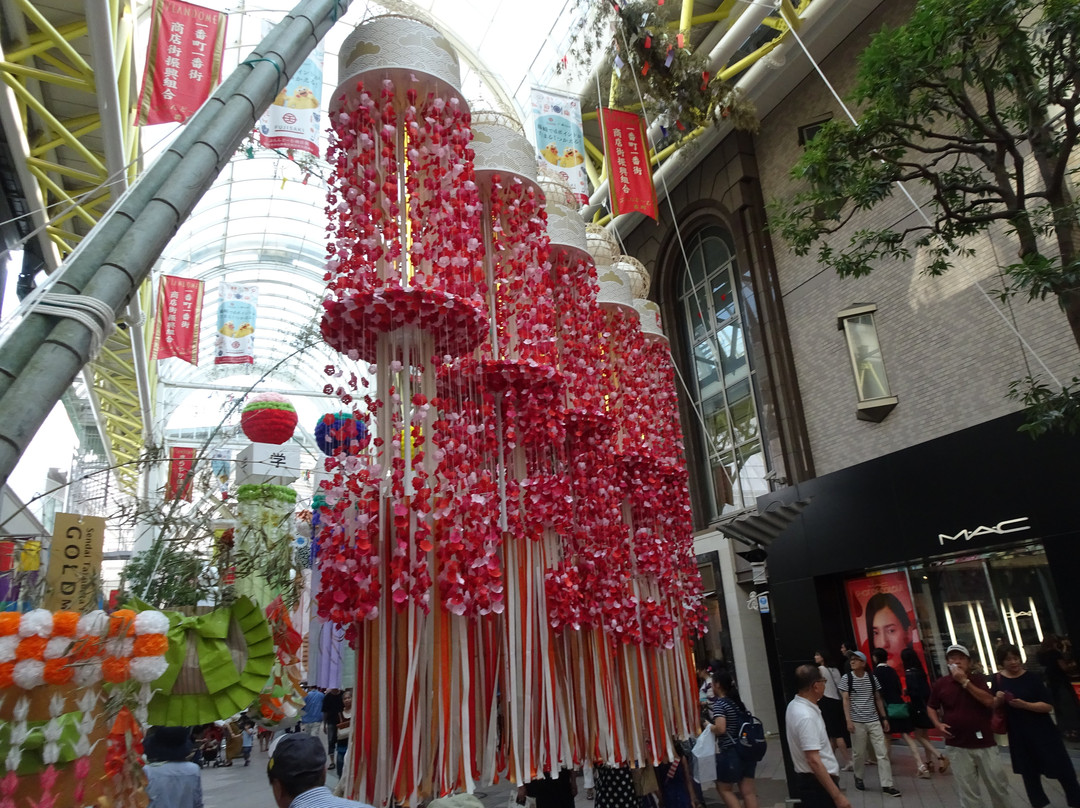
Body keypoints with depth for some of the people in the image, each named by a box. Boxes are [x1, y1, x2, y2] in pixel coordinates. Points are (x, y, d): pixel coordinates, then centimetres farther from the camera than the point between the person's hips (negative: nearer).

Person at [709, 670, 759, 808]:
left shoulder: (719, 704, -13)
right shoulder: (738, 701, 10)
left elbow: (720, 729, -26)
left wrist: (709, 727, -6)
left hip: (731, 752, -7)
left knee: (724, 788, 11)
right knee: (748, 790, 10)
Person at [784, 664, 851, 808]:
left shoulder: (795, 705, 4)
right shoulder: (806, 716, -26)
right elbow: (813, 760, -28)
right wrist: (837, 796, -26)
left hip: (809, 780, 10)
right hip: (817, 783, -10)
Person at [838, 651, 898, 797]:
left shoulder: (872, 678, 4)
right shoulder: (846, 679, -3)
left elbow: (878, 699, 12)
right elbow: (846, 700, -6)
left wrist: (884, 718, 9)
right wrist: (848, 720, -13)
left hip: (874, 720, 2)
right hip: (857, 722, -2)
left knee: (882, 752, -2)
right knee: (859, 753, 6)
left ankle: (887, 785, 2)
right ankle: (858, 777, 29)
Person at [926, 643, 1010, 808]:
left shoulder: (977, 681, 1)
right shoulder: (941, 684, 0)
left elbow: (990, 702, -17)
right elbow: (931, 707, 10)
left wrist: (965, 682, -18)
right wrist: (938, 724, -7)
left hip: (985, 743, 0)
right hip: (959, 746, 0)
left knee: (999, 786, 11)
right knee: (968, 792, 6)